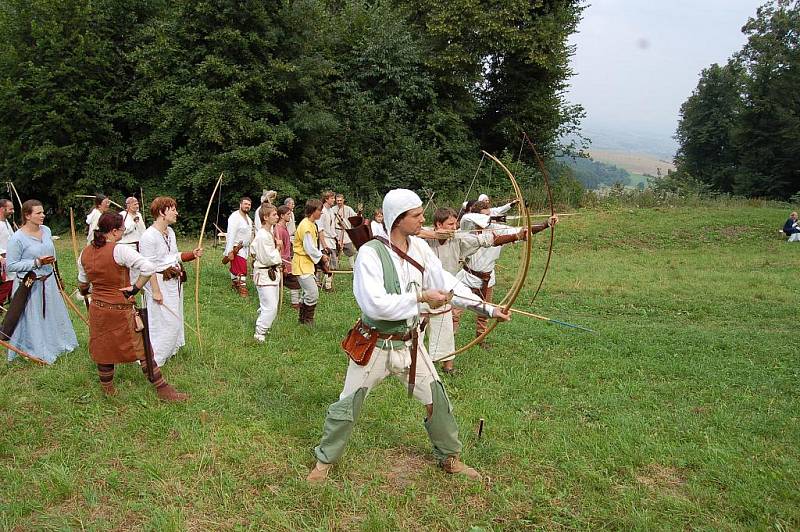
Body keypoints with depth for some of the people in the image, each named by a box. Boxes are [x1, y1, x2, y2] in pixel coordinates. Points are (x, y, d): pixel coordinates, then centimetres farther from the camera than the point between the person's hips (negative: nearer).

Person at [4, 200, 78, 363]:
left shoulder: (46, 230, 1)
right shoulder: (17, 238, -18)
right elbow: (10, 266, -17)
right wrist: (36, 263, -22)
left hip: (48, 282, 7)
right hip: (29, 287, -6)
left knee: (53, 316, 19)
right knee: (31, 321, 6)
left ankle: (55, 344, 37)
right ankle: (35, 352, 21)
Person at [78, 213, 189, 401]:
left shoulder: (85, 252, 1)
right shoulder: (120, 250, -19)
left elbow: (82, 281, 18)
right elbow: (149, 268, -30)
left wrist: (84, 292, 40)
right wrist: (136, 288, -15)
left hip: (98, 309, 6)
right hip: (122, 310, -6)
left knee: (103, 349, 19)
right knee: (142, 350, 4)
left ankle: (108, 389, 34)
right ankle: (163, 390, 13)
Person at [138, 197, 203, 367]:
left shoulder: (170, 232, 8)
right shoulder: (149, 236, -19)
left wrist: (192, 254, 0)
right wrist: (156, 291, -18)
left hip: (174, 282, 9)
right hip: (160, 283, -9)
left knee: (174, 319, 17)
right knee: (162, 321, -3)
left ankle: (169, 350, 33)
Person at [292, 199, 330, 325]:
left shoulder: (311, 224, 11)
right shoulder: (306, 226, -21)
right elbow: (309, 249, -22)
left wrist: (321, 256, 4)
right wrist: (321, 257, -8)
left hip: (307, 263, 11)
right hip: (302, 264, -11)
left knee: (306, 293, 19)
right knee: (313, 294, -11)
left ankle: (302, 319, 31)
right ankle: (308, 321, 0)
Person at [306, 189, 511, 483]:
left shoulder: (420, 248, -4)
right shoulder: (370, 253, -22)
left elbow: (448, 284, 1)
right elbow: (375, 304, -30)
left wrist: (486, 308, -5)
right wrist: (421, 297, -26)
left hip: (409, 343, 5)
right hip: (376, 345, -5)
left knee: (437, 399, 13)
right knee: (347, 405, 9)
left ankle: (449, 457, 35)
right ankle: (324, 460, 32)